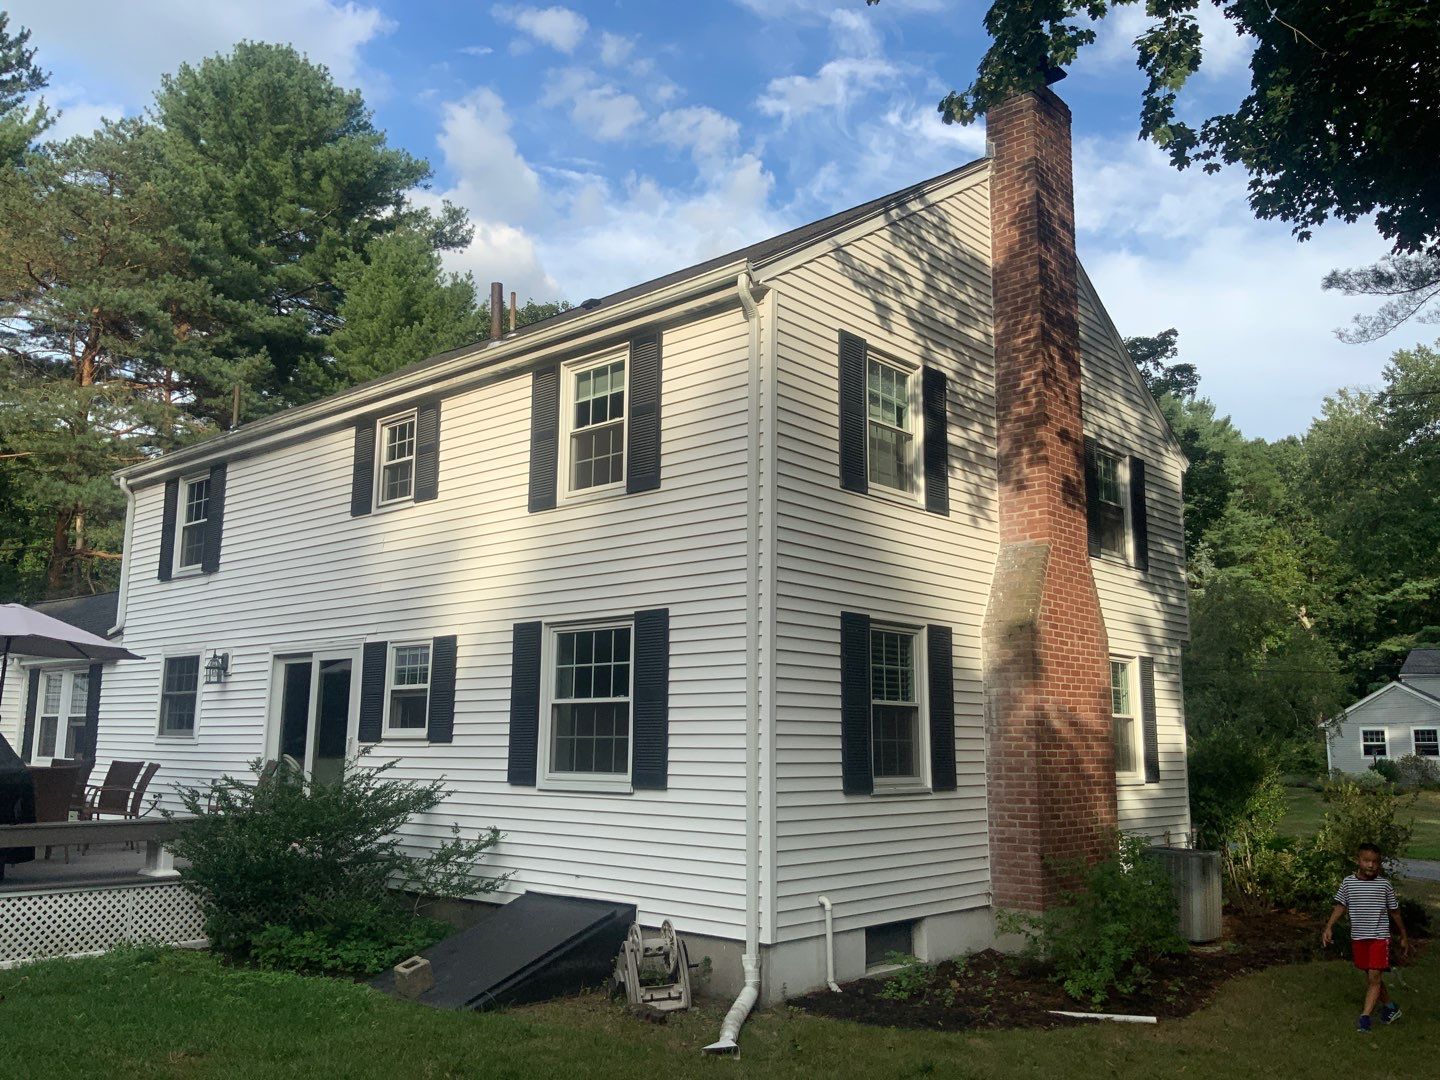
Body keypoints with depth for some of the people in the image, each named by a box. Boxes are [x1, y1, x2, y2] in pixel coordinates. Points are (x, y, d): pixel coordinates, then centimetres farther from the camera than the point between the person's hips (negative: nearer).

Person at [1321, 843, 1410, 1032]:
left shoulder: (1385, 884, -5)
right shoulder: (1348, 882, -2)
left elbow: (1394, 911, 6)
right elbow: (1340, 906, 5)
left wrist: (1404, 936, 13)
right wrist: (1329, 927, -3)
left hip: (1379, 938, -3)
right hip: (1358, 938, 3)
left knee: (1374, 976, -9)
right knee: (1370, 977, 13)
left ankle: (1365, 1016, -9)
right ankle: (1390, 1007, 33)